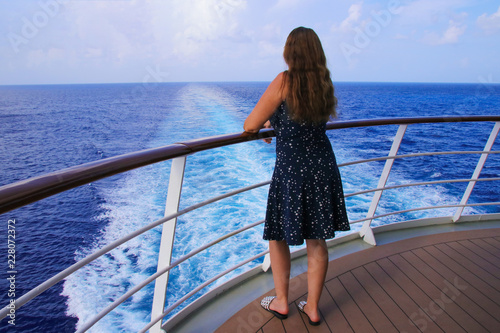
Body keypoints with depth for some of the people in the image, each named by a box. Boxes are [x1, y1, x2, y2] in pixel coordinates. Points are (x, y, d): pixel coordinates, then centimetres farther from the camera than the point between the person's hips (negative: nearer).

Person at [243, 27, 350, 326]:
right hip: (323, 167, 6)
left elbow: (251, 125, -11)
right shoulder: (325, 83, 7)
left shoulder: (284, 81, -12)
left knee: (278, 236, 15)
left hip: (291, 169, -5)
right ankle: (312, 307, 29)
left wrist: (264, 125, 12)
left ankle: (281, 302, 31)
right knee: (317, 241, 14)